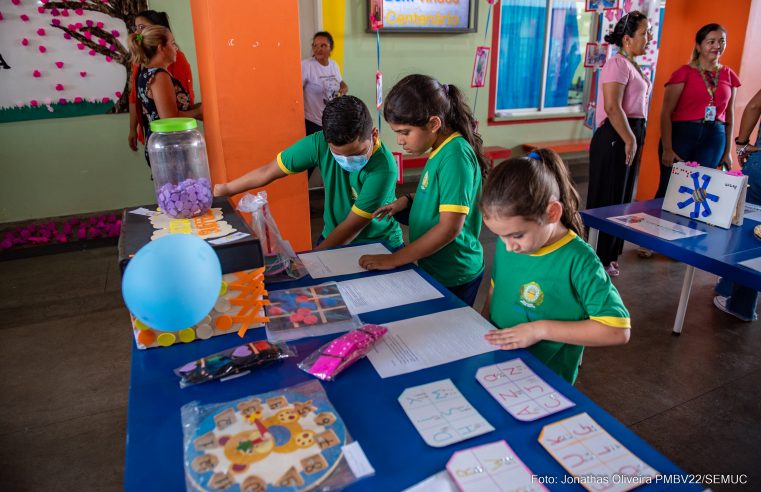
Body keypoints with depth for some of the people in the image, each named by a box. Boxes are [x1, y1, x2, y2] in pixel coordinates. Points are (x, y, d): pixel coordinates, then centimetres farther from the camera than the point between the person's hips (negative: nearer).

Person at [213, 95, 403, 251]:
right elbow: (269, 171, -7)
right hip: (333, 238, 5)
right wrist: (224, 190, 1)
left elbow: (351, 227, -24)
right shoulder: (321, 143, -18)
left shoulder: (383, 167, -27)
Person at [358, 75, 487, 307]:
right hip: (434, 267, 8)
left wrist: (393, 260, -23)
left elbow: (450, 227, -28)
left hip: (453, 277, -8)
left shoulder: (455, 156, -24)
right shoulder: (442, 149, 2)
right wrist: (408, 200, 1)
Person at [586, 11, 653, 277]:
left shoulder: (632, 65, 17)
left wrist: (635, 139, 16)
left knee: (622, 197, 15)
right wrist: (629, 140, -21)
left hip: (630, 135, 10)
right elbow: (612, 107, -23)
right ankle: (598, 259, 8)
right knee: (607, 199, -3)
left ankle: (609, 254, 27)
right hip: (615, 137, -10)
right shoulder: (618, 64, -13)